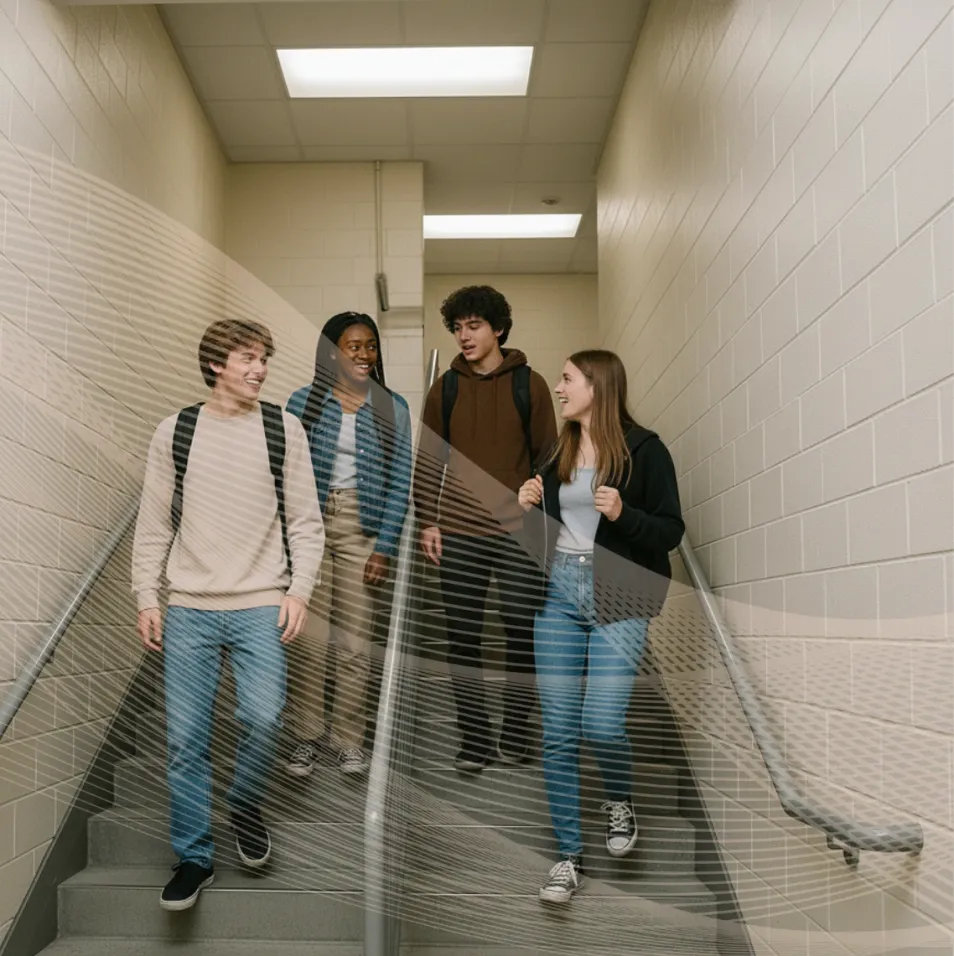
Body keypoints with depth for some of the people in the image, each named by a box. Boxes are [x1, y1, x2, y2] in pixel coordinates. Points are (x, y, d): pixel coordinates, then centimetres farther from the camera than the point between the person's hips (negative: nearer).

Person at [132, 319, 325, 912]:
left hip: (262, 608, -1)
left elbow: (305, 522, 5)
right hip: (189, 610, 1)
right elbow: (154, 525, 9)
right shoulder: (175, 432, 7)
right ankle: (194, 858, 17)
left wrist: (299, 590, -5)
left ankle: (246, 808, 18)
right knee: (185, 738, 1)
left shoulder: (284, 429, 5)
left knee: (263, 719, -13)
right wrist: (147, 599, 2)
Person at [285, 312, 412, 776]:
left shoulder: (392, 408, 4)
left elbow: (399, 483, 2)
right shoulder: (304, 401, 3)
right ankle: (307, 734, 14)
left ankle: (349, 738, 17)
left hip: (364, 530, 0)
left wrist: (385, 547, -6)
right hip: (310, 526, 0)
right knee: (309, 638, -2)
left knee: (356, 642, 3)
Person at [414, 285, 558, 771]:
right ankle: (474, 740, 15)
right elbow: (428, 459, 9)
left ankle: (514, 737, 17)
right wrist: (427, 521, 2)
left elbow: (547, 456, 4)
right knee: (462, 640, 4)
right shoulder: (445, 388, 8)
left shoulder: (529, 384, 4)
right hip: (458, 535, 2)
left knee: (522, 638, 3)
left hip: (517, 532, -1)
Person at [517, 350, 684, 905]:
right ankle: (570, 858, 15)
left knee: (602, 724, -12)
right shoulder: (556, 451, 12)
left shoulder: (643, 449, -4)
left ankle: (621, 803, 22)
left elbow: (672, 531, -5)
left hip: (617, 598, -5)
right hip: (558, 592, 5)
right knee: (558, 733, 2)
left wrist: (623, 515, -20)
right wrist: (529, 506, 2)